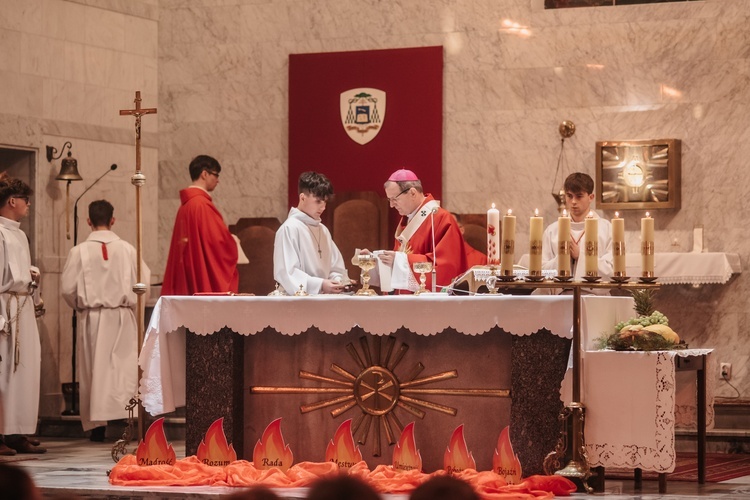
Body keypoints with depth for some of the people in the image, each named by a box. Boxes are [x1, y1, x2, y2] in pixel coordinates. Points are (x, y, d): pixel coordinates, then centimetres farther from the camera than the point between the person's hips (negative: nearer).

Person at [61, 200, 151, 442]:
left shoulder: (79, 251, -6)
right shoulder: (127, 249, -4)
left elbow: (67, 289, -6)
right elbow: (145, 282, -2)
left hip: (91, 319, 0)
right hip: (122, 317, 0)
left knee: (94, 370, 8)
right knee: (126, 367, 3)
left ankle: (97, 426, 10)